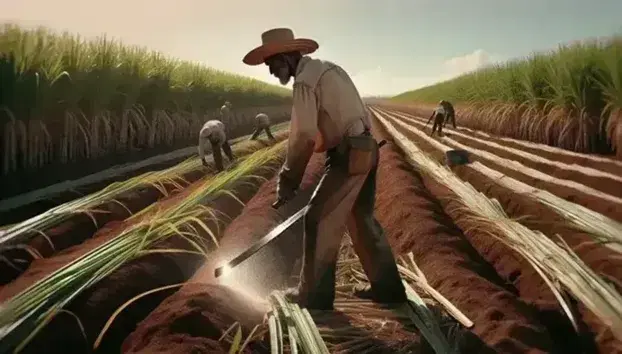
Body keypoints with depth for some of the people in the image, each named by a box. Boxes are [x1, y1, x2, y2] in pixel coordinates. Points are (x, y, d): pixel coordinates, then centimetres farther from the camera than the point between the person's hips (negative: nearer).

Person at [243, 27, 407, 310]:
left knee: (320, 221, 0)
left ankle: (314, 295, 11)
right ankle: (387, 287, 24)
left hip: (349, 155, -10)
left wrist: (287, 181, -8)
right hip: (365, 150, 10)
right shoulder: (326, 68, 17)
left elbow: (302, 136, -16)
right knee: (362, 220, 17)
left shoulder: (305, 80, -13)